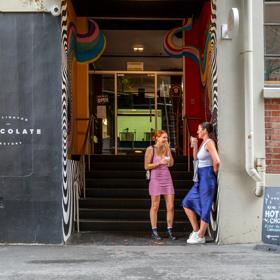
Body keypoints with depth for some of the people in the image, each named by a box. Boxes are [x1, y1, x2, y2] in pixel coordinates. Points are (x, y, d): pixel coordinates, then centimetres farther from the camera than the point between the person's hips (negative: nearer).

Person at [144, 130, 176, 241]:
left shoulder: (166, 149, 8)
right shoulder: (150, 149, -4)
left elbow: (171, 164, 1)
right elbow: (146, 166, -6)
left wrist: (168, 150, -3)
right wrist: (160, 162, -15)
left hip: (167, 179, 4)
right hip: (156, 179, -4)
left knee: (170, 206, 1)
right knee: (155, 206, 2)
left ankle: (169, 230, 11)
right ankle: (154, 231, 9)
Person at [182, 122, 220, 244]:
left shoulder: (209, 143, -14)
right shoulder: (203, 143, 14)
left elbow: (216, 161, -25)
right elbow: (196, 158, 23)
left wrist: (214, 173, -10)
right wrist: (194, 145, 12)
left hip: (207, 177, -10)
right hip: (200, 178, 10)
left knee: (205, 207, -1)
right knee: (187, 202, 11)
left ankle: (200, 236, 7)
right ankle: (196, 230, 17)